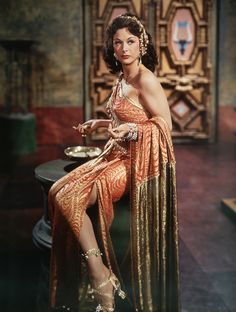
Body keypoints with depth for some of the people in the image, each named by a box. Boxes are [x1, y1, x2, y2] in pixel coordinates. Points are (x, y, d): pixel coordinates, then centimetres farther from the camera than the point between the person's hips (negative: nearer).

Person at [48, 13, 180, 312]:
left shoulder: (146, 80, -13)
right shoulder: (122, 79, 13)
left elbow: (164, 125, -14)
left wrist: (131, 129, -28)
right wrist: (99, 123, 20)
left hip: (140, 161, -9)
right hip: (118, 156, 9)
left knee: (69, 198, -20)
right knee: (57, 192, -2)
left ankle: (100, 275, -8)